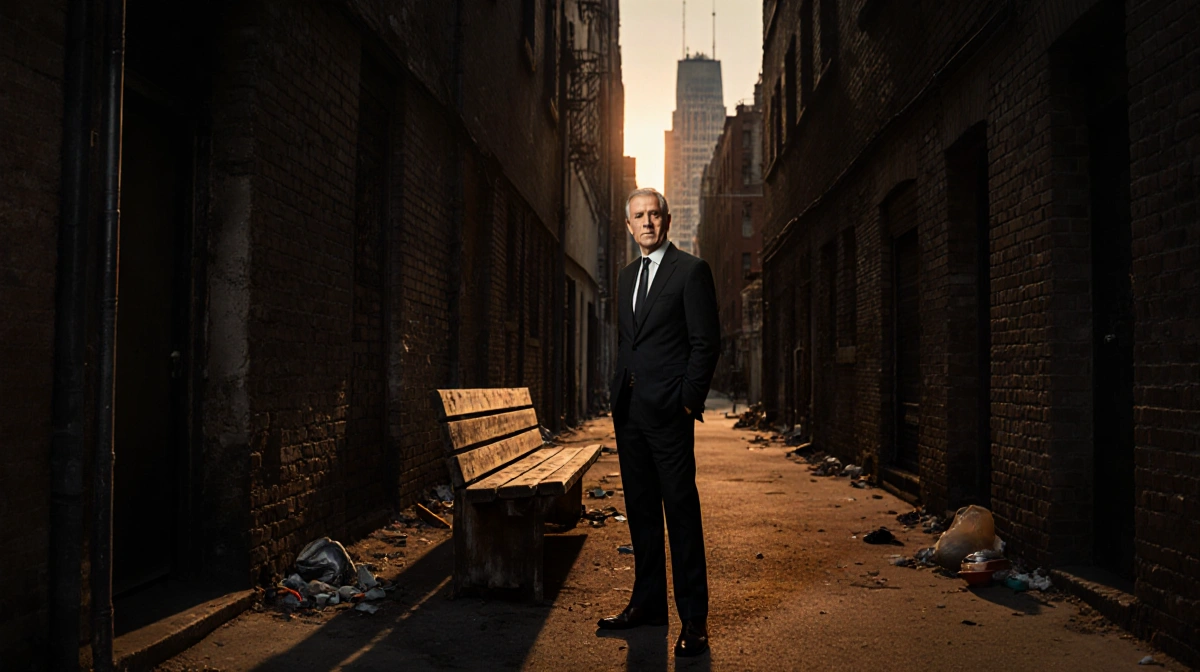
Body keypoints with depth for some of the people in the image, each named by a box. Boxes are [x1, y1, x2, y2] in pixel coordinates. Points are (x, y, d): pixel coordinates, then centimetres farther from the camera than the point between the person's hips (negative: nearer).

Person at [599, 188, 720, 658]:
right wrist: (619, 393, 12)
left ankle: (694, 619, 4)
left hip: (668, 408, -7)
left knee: (681, 511, -4)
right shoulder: (627, 277, 18)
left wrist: (688, 401, -12)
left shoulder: (691, 271, -4)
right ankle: (647, 603, 23)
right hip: (628, 408, 7)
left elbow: (706, 342, -8)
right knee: (640, 509, 12)